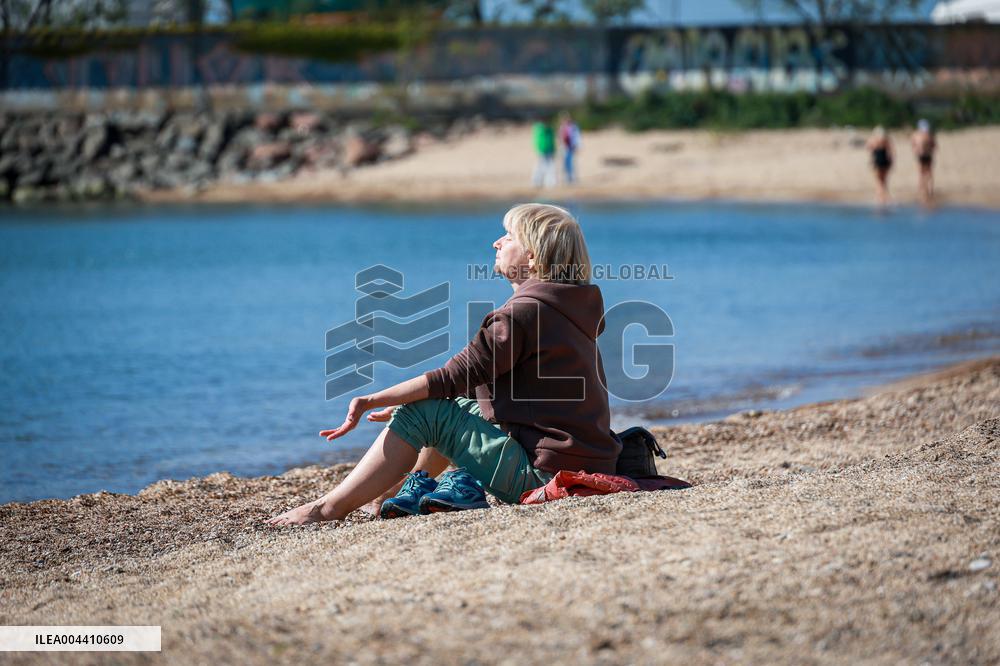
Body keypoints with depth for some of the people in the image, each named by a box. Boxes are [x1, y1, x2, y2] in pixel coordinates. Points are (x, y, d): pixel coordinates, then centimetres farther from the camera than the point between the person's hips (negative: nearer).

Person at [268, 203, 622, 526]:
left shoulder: (523, 313, -16)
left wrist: (373, 401, -9)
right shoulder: (566, 307, 15)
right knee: (460, 404, 21)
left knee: (423, 413, -6)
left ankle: (329, 507, 0)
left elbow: (453, 377, -17)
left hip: (547, 469, -10)